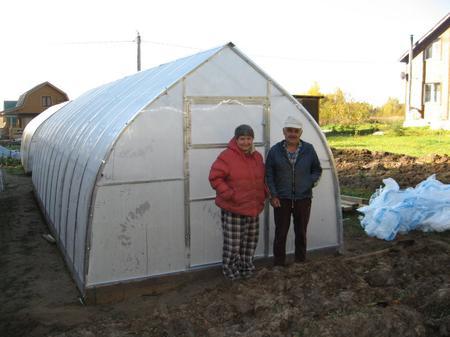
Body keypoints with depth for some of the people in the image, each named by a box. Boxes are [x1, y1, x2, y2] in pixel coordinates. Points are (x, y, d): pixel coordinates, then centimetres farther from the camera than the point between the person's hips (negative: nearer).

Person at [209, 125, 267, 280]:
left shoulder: (257, 156, 10)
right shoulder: (227, 156, -14)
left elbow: (262, 177, 24)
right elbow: (215, 177, -16)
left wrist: (264, 192, 11)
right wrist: (229, 194, -20)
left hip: (253, 208, 7)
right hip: (233, 209, -7)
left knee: (250, 240, 16)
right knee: (233, 241, 0)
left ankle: (246, 267, 36)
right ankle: (230, 270, 20)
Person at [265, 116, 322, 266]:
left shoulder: (309, 149, 0)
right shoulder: (275, 150, -3)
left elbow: (317, 169, 11)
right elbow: (269, 175, 0)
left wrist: (312, 181, -8)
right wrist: (273, 195, -6)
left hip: (303, 199, 1)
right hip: (282, 199, -1)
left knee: (301, 232, 13)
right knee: (281, 232, 5)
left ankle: (300, 262, 28)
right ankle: (279, 263, 18)